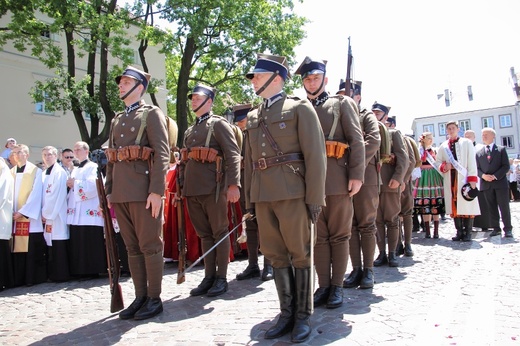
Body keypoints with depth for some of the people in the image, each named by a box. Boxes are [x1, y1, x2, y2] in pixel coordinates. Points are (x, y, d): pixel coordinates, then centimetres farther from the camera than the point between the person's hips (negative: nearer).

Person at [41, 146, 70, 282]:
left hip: (57, 215, -7)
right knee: (50, 245, 8)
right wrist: (43, 213, 4)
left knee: (59, 245, -5)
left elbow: (57, 195, -12)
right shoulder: (44, 174, 17)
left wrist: (47, 213, -11)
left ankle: (61, 274, 0)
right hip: (47, 215, 7)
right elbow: (43, 194, 15)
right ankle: (53, 274, 14)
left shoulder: (59, 172, -6)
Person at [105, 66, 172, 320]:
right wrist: (109, 190, 13)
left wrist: (156, 191, -17)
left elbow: (162, 154, -9)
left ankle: (154, 298, 11)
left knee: (150, 245, 0)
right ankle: (140, 297, 19)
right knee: (132, 247, 10)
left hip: (143, 191, -6)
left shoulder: (152, 113, 1)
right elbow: (110, 158, 20)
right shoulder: (117, 120, 21)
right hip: (121, 192, 7)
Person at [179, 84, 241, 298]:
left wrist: (233, 184, -18)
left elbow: (233, 154, -10)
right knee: (204, 234, 11)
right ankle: (209, 277, 18)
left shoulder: (219, 124, 0)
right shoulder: (189, 131, 22)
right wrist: (181, 187, 20)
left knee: (219, 232, 2)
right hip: (193, 189, 7)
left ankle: (221, 278, 10)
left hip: (213, 188, -7)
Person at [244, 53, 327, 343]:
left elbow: (315, 155, -6)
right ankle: (287, 313, 23)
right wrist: (249, 198, 14)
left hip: (292, 193, -6)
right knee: (276, 255, 10)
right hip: (263, 196, 6)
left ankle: (304, 316, 17)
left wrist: (315, 198, -12)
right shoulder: (253, 117, 19)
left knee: (300, 254, 4)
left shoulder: (300, 108, 1)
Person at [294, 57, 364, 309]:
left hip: (337, 179, -3)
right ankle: (323, 285, 17)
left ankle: (337, 286, 15)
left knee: (339, 235, 5)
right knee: (318, 236, 7)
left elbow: (356, 140, -1)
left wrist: (357, 174, -11)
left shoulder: (342, 103, 8)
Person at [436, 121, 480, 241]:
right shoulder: (443, 146, 12)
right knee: (454, 205, 4)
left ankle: (467, 233, 6)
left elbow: (472, 162, -2)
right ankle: (459, 232, 13)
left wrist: (472, 179, -11)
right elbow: (437, 161, 16)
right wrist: (444, 167, -7)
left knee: (467, 205, -3)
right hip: (450, 179, 3)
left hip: (464, 178, -3)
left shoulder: (466, 143, 3)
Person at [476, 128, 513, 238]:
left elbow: (506, 166, -2)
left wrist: (495, 176, -15)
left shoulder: (501, 149, 4)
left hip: (500, 183, -3)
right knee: (491, 208, 6)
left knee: (504, 207, 0)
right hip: (486, 184, 3)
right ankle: (496, 228, 13)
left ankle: (508, 229, 8)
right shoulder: (479, 153, 12)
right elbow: (477, 168, 9)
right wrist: (483, 175, -11)